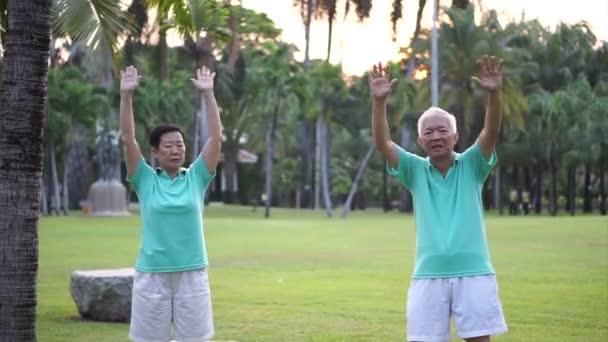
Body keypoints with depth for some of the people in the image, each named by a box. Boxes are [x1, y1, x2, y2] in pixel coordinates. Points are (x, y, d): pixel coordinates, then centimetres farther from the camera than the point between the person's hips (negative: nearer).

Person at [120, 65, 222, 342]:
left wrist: (208, 95, -9)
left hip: (192, 275, 1)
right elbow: (128, 139, -7)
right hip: (152, 275, -1)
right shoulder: (145, 181, 1)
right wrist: (126, 95, -14)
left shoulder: (196, 178, 4)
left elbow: (215, 137, -3)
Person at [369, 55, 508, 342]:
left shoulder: (471, 166, 5)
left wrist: (494, 94, -28)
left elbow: (491, 133, -11)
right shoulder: (415, 170, 7)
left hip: (473, 273, -1)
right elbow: (383, 143, -7)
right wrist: (379, 101, -22)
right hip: (428, 276, 1)